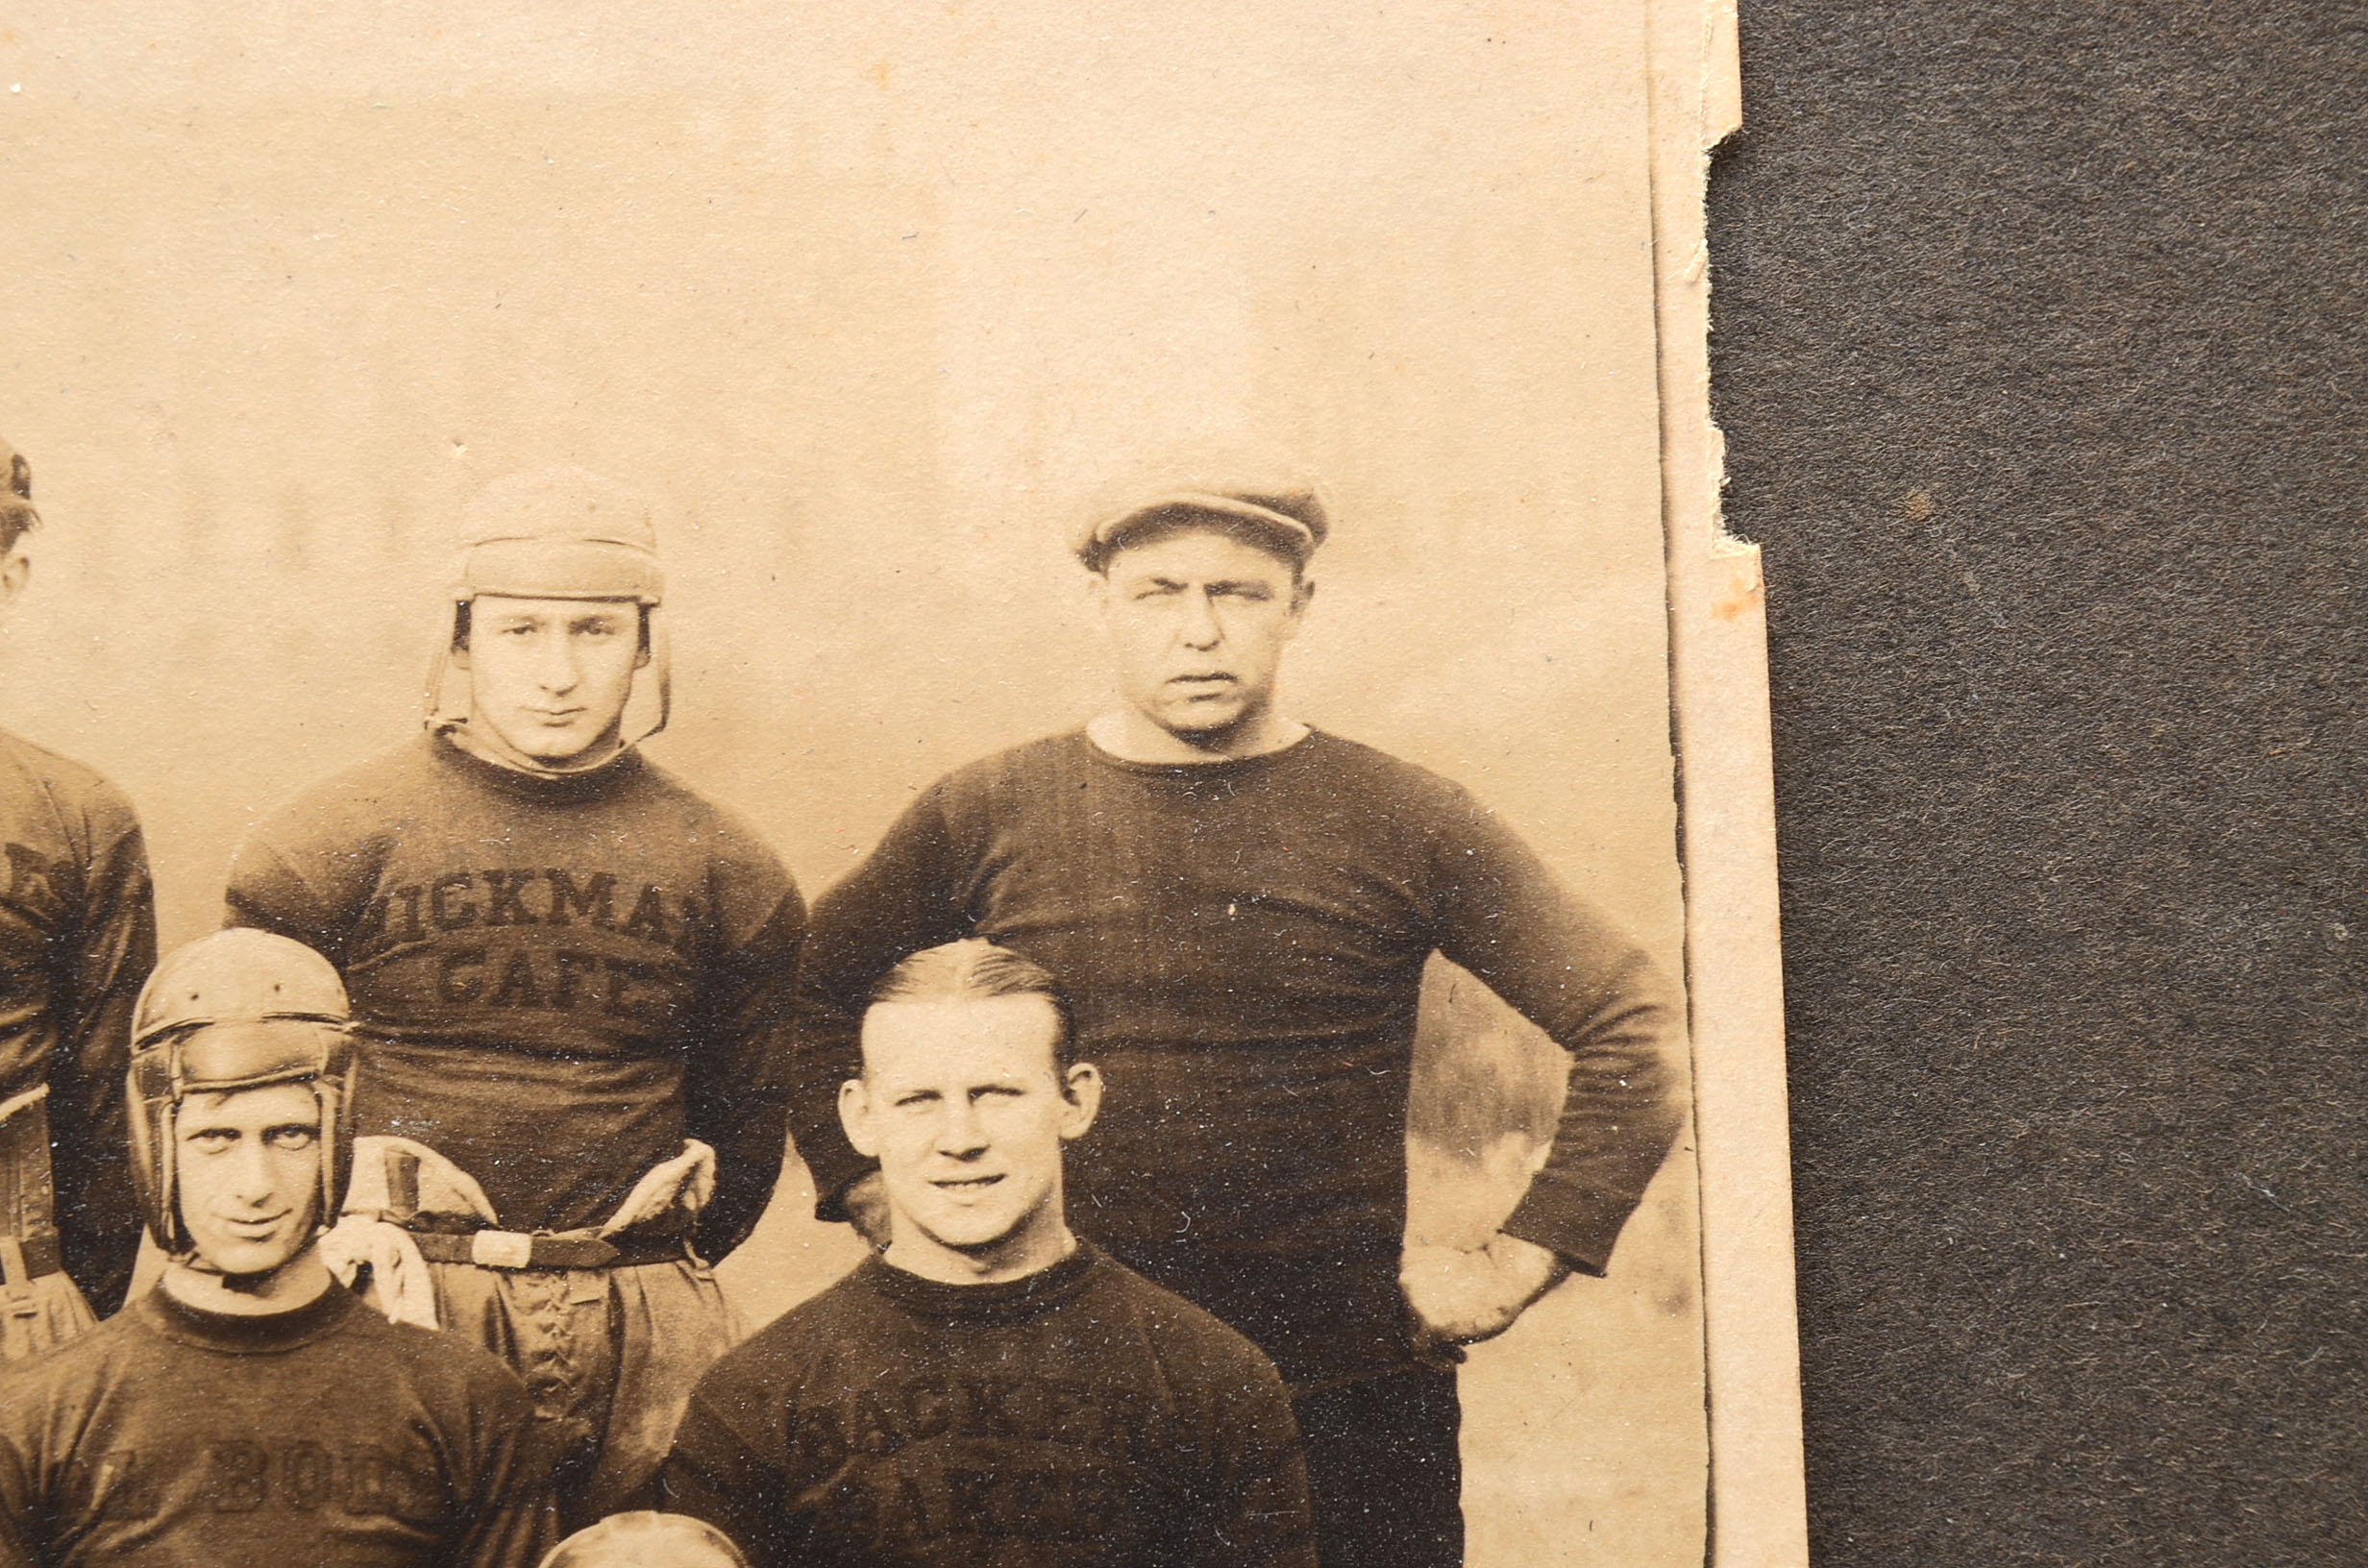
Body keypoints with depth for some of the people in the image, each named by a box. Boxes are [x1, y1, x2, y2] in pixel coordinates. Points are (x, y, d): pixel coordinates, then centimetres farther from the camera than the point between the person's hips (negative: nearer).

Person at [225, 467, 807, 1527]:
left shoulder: (723, 867, 7)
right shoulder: (335, 839, 1)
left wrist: (674, 1264, 10)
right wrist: (337, 1239, 1)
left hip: (642, 1321, 2)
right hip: (397, 1318, -2)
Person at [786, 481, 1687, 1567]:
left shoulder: (1405, 824, -3)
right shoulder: (984, 817, 2)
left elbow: (1635, 1029, -2)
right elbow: (808, 993, 14)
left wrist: (1513, 1267, -5)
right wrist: (876, 1193, 5)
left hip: (1349, 1408, -1)